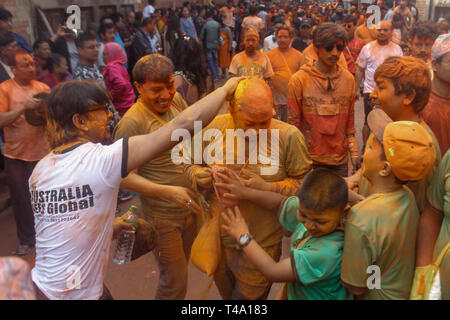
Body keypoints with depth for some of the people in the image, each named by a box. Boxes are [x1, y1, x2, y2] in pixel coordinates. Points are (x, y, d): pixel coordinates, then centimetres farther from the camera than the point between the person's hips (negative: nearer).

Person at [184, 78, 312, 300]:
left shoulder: (288, 136, -17)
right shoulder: (217, 126, -9)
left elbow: (304, 183, -10)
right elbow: (192, 165, 4)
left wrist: (268, 188, -25)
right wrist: (198, 177, -18)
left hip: (261, 247, -3)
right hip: (218, 240, 4)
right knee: (226, 293, 27)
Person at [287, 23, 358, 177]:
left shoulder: (348, 79, 4)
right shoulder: (299, 80, -8)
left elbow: (350, 122, 9)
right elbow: (293, 124, -5)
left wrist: (354, 153, 6)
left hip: (340, 160, 4)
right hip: (309, 161, -3)